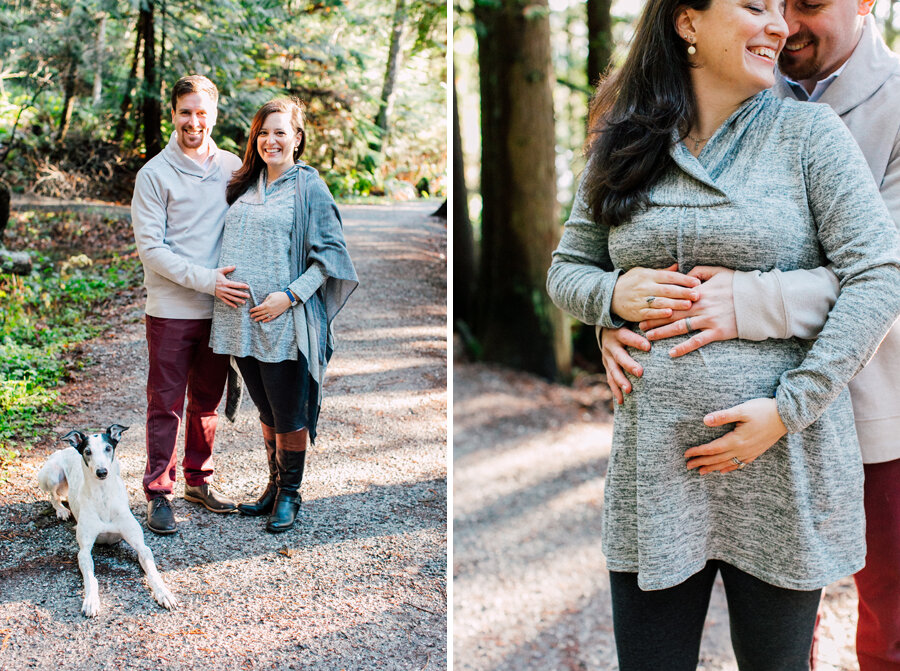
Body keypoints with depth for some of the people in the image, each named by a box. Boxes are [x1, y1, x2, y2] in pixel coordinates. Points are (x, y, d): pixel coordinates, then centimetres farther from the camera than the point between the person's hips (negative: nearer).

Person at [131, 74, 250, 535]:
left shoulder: (231, 167, 6)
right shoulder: (154, 174, -6)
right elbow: (150, 248, -11)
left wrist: (234, 282, -1)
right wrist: (205, 279, -19)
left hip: (219, 308, 4)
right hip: (172, 310, -4)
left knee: (207, 400, 14)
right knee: (166, 405, 2)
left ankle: (199, 480, 28)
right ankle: (158, 492, 12)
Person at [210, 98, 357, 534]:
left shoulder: (309, 188, -5)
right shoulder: (244, 186, 13)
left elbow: (329, 253, -8)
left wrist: (290, 295, -16)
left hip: (286, 323, -5)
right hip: (243, 319, 5)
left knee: (289, 414, 3)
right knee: (267, 411, 16)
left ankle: (290, 494, 18)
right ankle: (274, 485, 29)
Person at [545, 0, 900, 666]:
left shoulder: (808, 132, -2)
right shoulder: (622, 147, 7)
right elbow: (566, 268, 15)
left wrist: (788, 408, -17)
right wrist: (613, 294, -9)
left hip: (782, 467, -2)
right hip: (655, 465, 2)